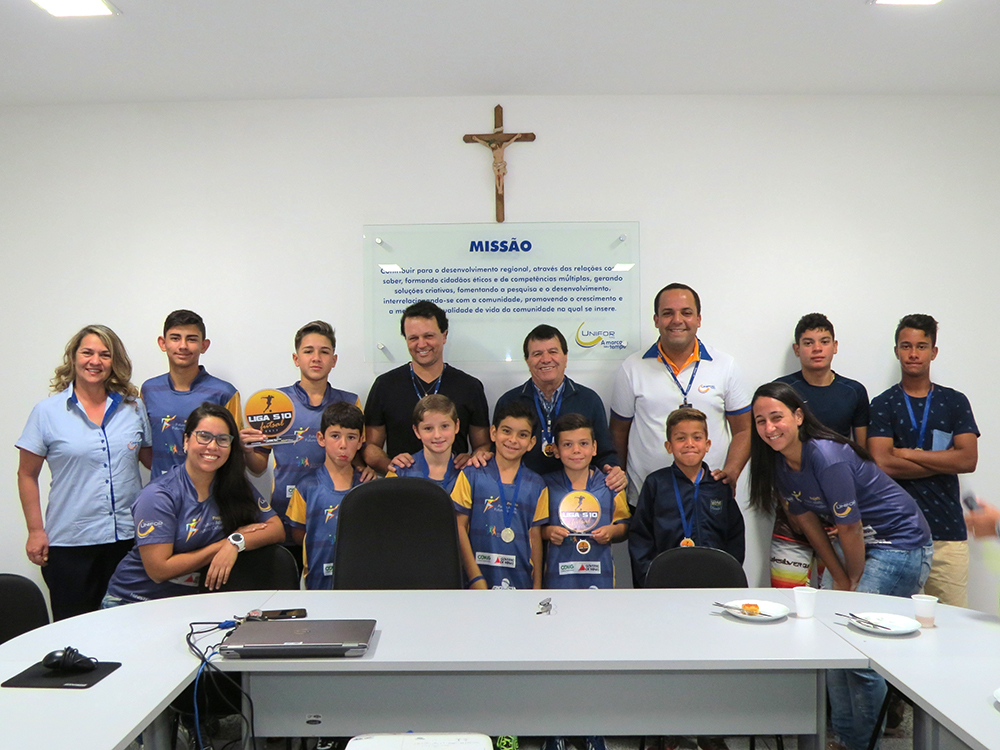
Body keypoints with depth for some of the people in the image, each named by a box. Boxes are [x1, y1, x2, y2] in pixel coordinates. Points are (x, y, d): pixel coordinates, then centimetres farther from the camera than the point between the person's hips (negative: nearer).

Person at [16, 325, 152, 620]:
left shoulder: (132, 407, 6)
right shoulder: (47, 412, -2)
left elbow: (152, 460, 14)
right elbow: (27, 475, 2)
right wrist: (35, 531, -2)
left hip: (128, 538, 2)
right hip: (70, 541, -2)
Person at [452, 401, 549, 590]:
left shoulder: (536, 485, 7)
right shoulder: (471, 475, 0)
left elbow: (535, 537, 7)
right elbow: (459, 527, -2)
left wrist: (537, 586, 4)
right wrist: (475, 577, -8)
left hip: (520, 580, 2)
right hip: (478, 578, -2)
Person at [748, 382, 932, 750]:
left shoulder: (828, 457, -29)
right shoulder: (778, 462, -3)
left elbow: (850, 528, -22)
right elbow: (809, 522, 3)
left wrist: (854, 581, -8)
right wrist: (840, 580, 1)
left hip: (900, 544, -8)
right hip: (854, 542, 8)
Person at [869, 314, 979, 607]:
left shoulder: (955, 402, 11)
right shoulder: (882, 404, 4)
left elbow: (969, 460, -2)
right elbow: (882, 464, -9)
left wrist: (908, 453, -6)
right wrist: (944, 461, -4)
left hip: (948, 531, 2)